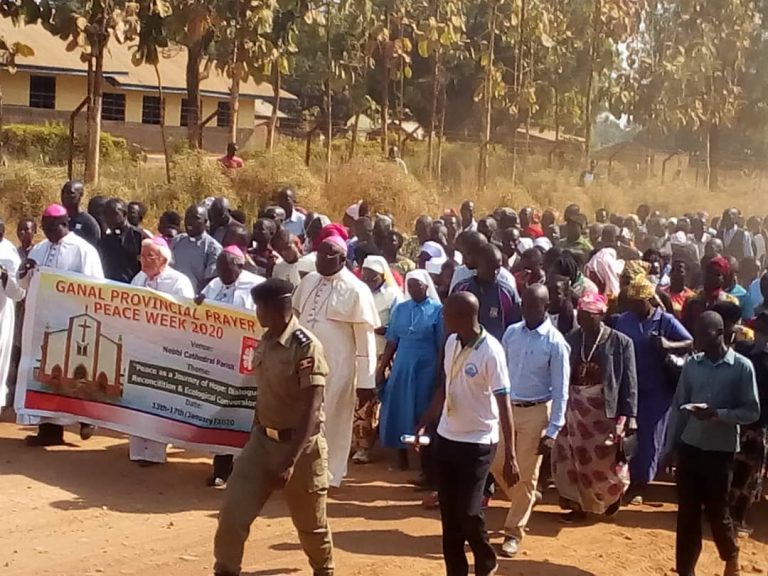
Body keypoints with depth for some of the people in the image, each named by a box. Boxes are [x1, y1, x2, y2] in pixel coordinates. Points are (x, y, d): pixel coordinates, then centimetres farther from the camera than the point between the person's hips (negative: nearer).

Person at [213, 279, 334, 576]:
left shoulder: (306, 346, -21)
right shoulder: (266, 342, 2)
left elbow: (311, 409, -23)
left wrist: (290, 460, -27)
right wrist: (254, 435, 19)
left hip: (301, 445, -6)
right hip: (262, 439, 6)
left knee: (311, 523, 12)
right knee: (233, 511, 2)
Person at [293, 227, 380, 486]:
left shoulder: (356, 290, -12)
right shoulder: (308, 281, 6)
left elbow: (366, 339, -11)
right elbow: (294, 317, 16)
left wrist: (366, 381, -12)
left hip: (335, 368, -5)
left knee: (330, 422, 8)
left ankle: (327, 475, 24)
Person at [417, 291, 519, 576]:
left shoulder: (491, 351, -20)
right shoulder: (451, 342, 1)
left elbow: (504, 405, -18)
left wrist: (510, 456, -18)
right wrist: (424, 424, 12)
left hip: (478, 443, -6)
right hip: (446, 438, 7)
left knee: (469, 512, -6)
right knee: (448, 513, 10)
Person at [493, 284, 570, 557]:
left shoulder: (555, 343, -13)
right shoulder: (511, 332, 1)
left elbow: (560, 391, -11)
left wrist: (552, 431, -14)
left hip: (535, 412, -5)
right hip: (507, 408, 5)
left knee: (525, 475, 3)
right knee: (498, 467, 9)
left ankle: (514, 531, 18)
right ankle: (526, 502, 36)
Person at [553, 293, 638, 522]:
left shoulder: (620, 342, -8)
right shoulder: (571, 339, 1)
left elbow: (629, 382, -7)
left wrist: (626, 415, -12)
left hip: (604, 410, -3)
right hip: (573, 407, 3)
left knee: (604, 459, 4)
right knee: (572, 459, 7)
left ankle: (613, 492, 35)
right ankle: (579, 505, 23)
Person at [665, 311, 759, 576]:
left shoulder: (742, 367, -8)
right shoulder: (692, 364, 3)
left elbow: (752, 412, -8)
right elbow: (678, 406, 7)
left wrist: (717, 413, -21)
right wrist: (671, 445, 6)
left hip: (720, 450, -3)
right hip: (689, 447, 3)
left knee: (717, 510, 7)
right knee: (687, 512, 7)